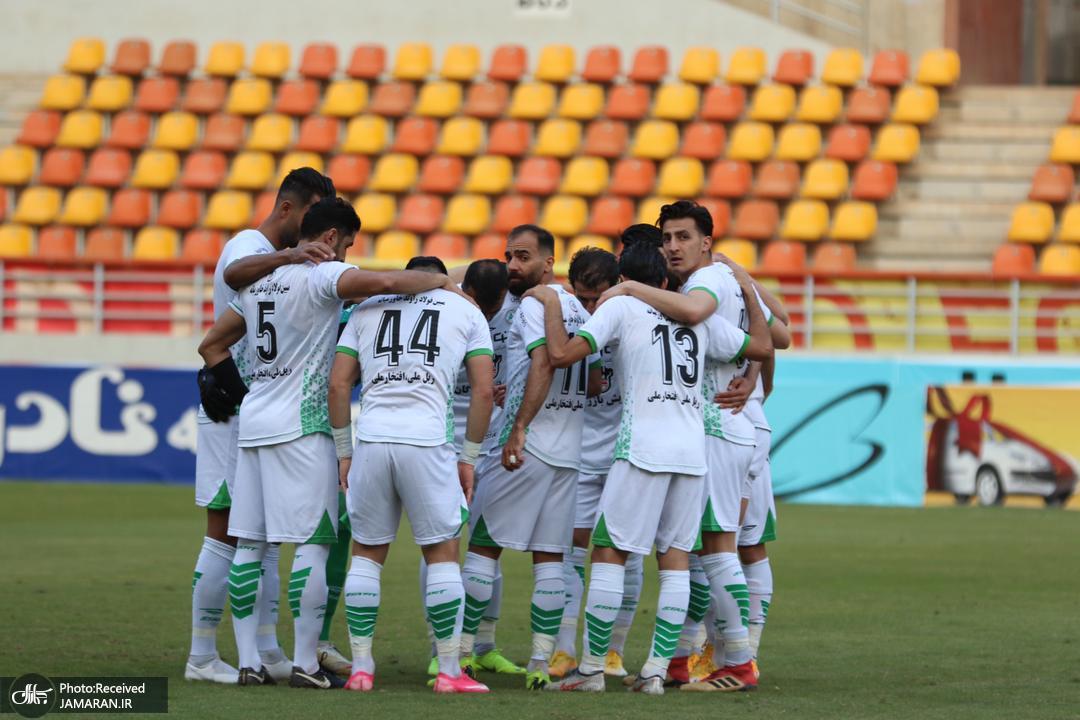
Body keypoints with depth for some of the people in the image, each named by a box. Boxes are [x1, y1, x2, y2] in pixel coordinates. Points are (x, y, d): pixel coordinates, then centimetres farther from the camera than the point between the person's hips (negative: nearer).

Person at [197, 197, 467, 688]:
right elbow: (384, 282, -25)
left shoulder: (258, 281, 15)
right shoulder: (320, 276, -9)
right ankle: (305, 664, -4)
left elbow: (212, 346, 22)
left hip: (253, 423, 8)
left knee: (249, 545, 8)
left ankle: (248, 661, 8)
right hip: (300, 427, -8)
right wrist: (441, 281, -10)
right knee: (313, 543, -3)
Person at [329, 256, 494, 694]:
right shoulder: (466, 312, 15)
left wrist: (344, 451, 17)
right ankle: (449, 671, 7)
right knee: (442, 554, 8)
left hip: (371, 439, 2)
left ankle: (361, 668, 12)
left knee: (367, 555, 13)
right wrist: (469, 457, 13)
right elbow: (483, 390, 7)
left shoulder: (367, 308, 19)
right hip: (428, 442, -2)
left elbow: (338, 385, 12)